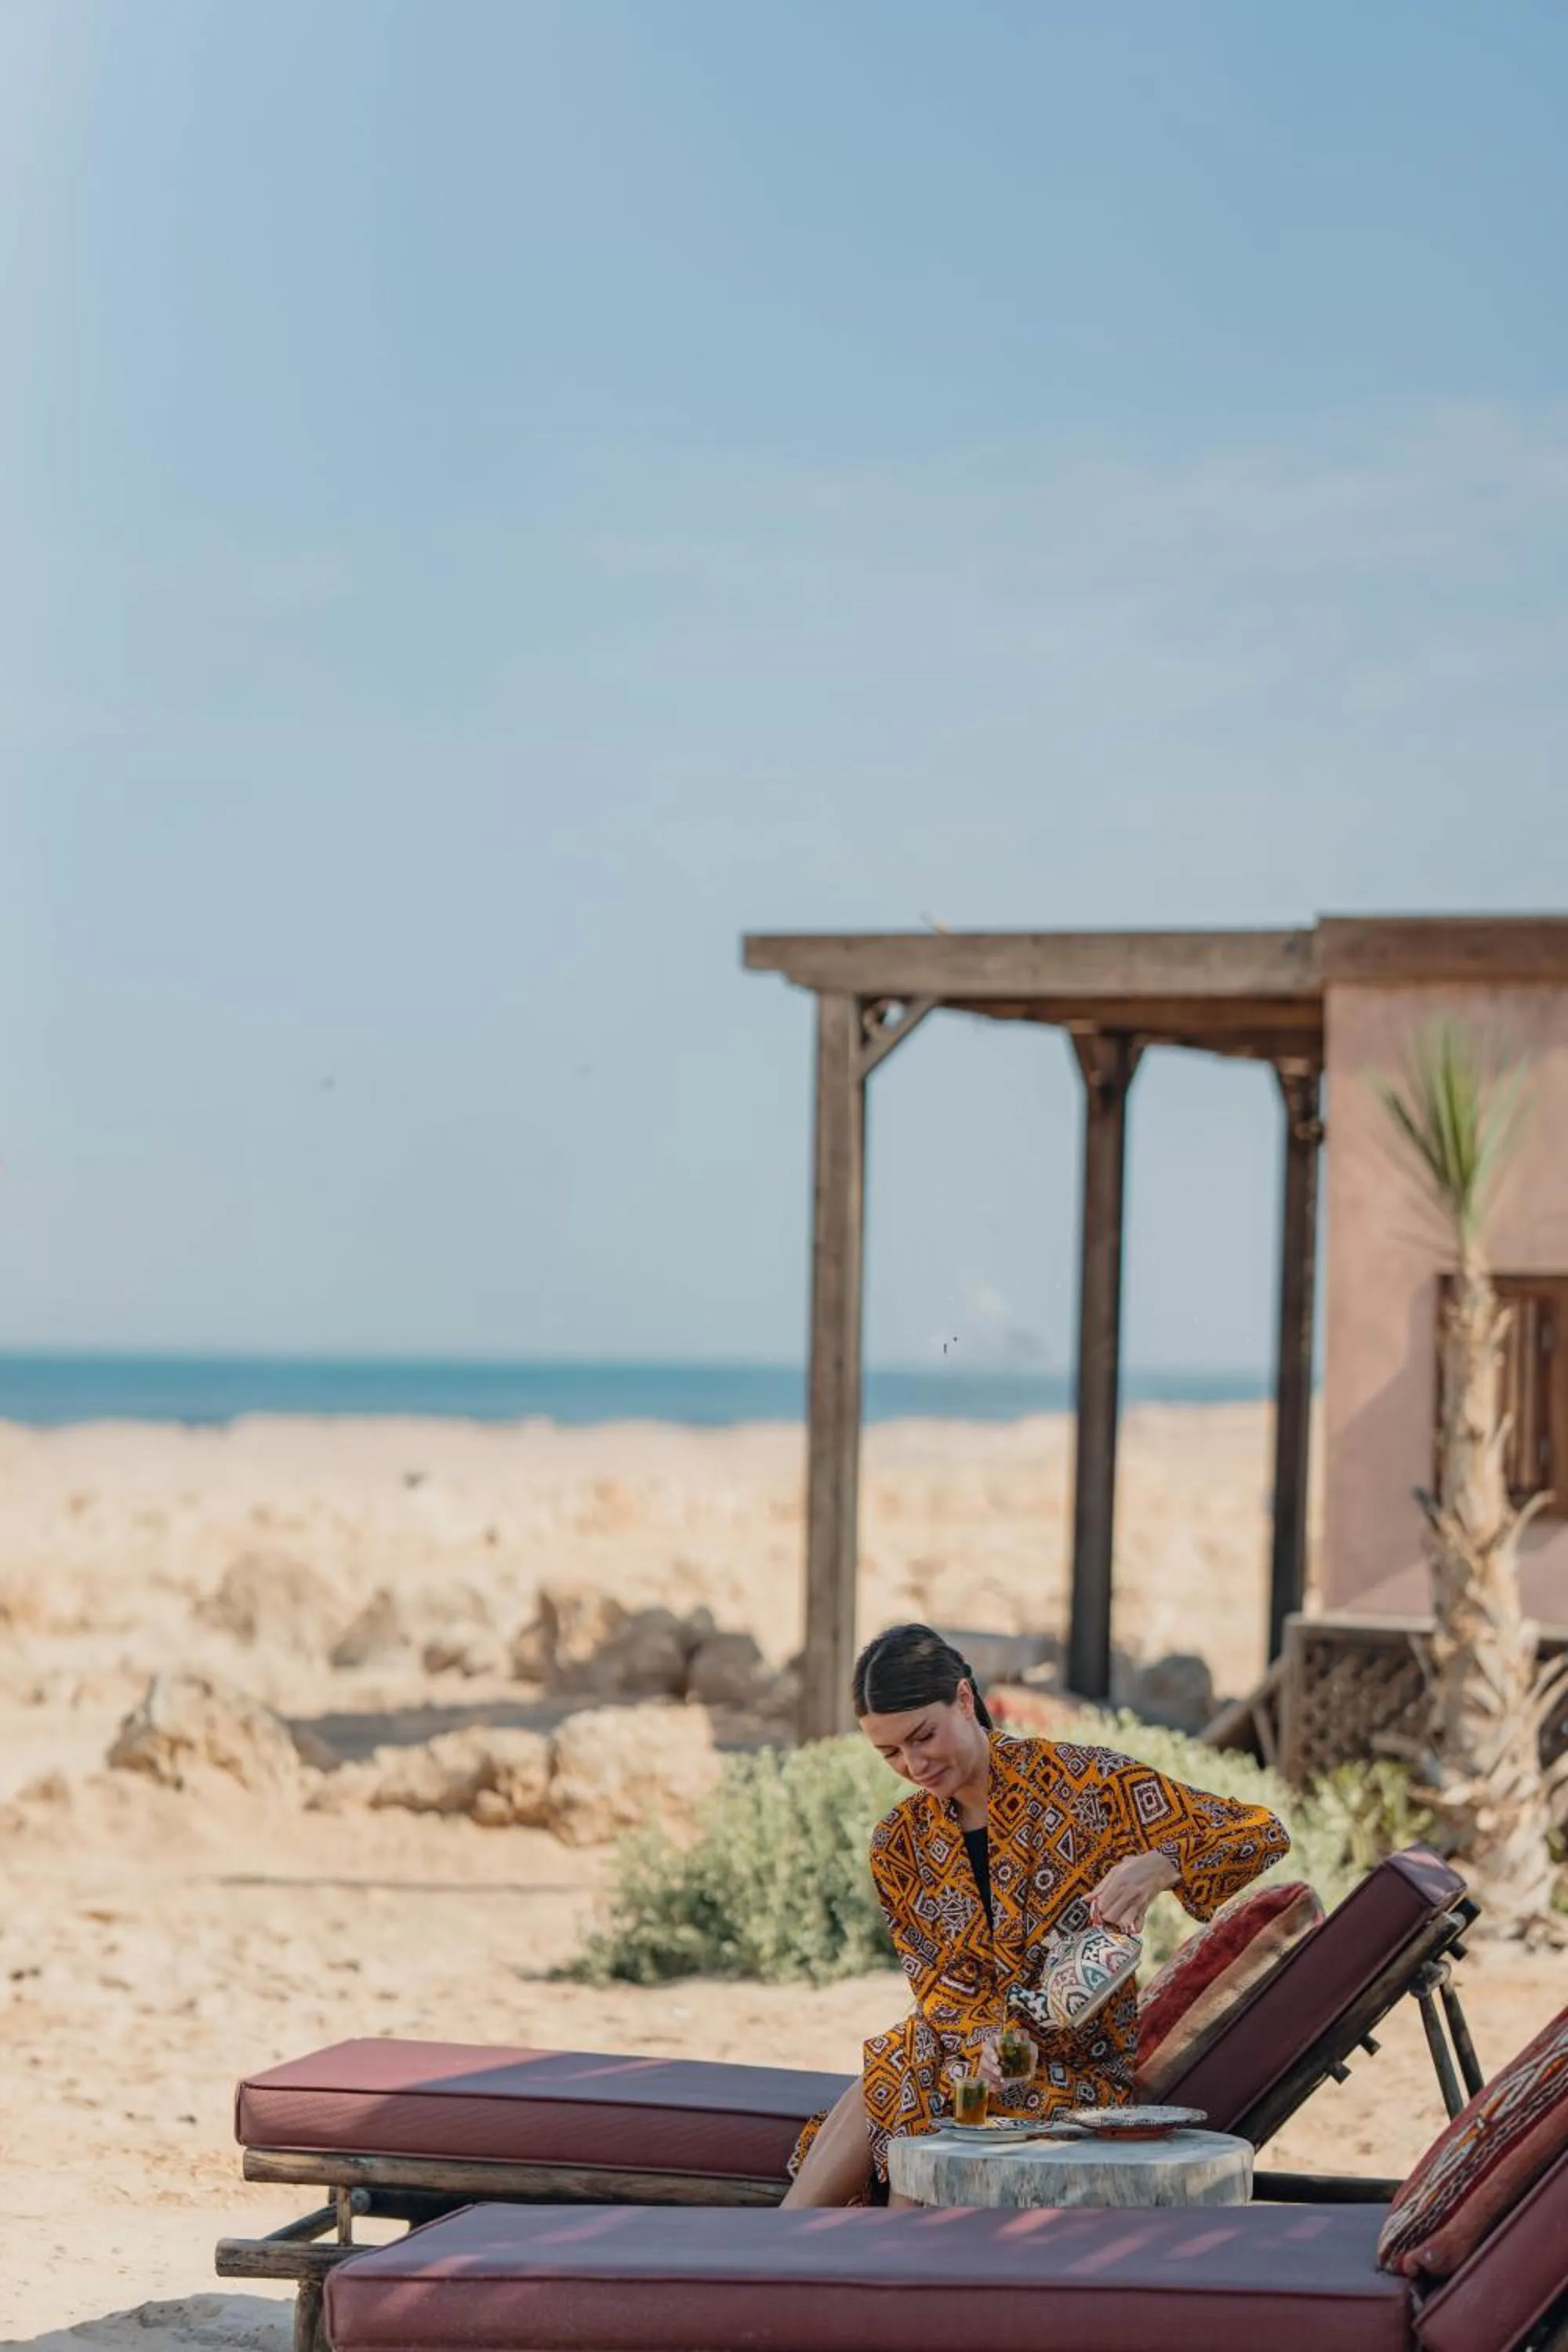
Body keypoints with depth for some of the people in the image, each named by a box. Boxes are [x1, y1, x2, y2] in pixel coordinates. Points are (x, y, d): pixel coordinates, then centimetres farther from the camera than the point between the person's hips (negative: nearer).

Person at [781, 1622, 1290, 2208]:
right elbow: (938, 1985, 0)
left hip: (1081, 2072, -4)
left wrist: (1156, 1866, -30)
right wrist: (985, 2039, -24)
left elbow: (1259, 1834, -10)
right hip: (966, 2049, 4)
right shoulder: (899, 1845, 7)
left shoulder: (1080, 1780, -8)